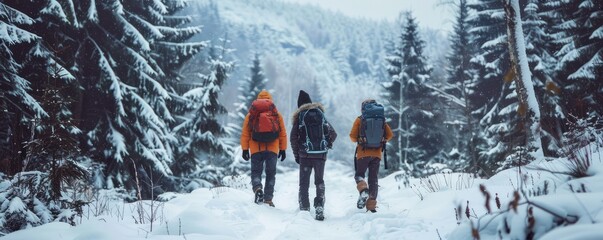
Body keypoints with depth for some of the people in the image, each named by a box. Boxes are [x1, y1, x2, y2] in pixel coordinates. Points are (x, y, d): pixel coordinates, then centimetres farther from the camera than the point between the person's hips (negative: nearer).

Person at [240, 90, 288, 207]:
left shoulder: (250, 115, 6)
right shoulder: (277, 115, 8)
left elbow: (245, 134, 3)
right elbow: (283, 134, 7)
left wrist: (245, 149, 5)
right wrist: (283, 149, 12)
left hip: (256, 149, 0)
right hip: (273, 149, 0)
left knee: (256, 171, 9)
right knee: (270, 174, 8)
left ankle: (257, 188, -20)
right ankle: (268, 199, 3)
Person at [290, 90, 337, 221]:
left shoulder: (300, 116, 1)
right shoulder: (321, 114, 10)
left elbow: (293, 137, -3)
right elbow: (333, 134, 6)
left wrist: (296, 155, 5)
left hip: (305, 155, -2)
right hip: (321, 155, 2)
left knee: (304, 183, 6)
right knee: (319, 181, 13)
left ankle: (304, 209, 1)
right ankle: (320, 208, 1)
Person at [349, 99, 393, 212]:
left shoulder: (360, 119, -1)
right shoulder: (382, 119, 5)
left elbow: (353, 136, -4)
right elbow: (390, 135, 2)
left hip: (363, 153, -2)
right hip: (377, 153, 2)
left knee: (359, 174, 11)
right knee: (373, 178, 10)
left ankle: (363, 190, -21)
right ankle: (371, 205, 5)